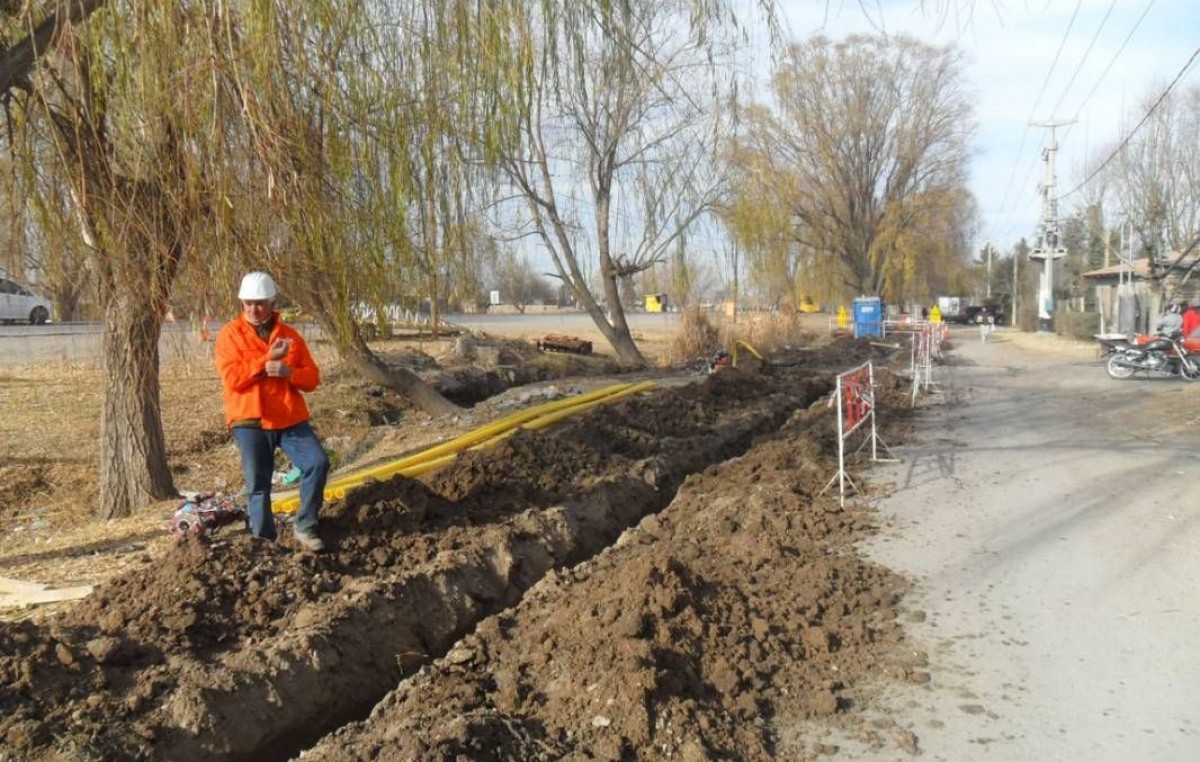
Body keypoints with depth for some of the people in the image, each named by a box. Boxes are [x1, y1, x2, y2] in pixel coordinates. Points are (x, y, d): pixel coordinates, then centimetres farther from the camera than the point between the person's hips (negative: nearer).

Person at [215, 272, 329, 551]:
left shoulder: (290, 335, 9)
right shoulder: (230, 334, 0)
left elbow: (312, 377, 6)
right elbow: (232, 378, -13)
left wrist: (289, 372, -15)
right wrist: (267, 359, -16)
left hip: (291, 419, 2)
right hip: (250, 422, -2)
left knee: (318, 463, -13)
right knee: (258, 485, 1)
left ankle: (304, 526, 2)